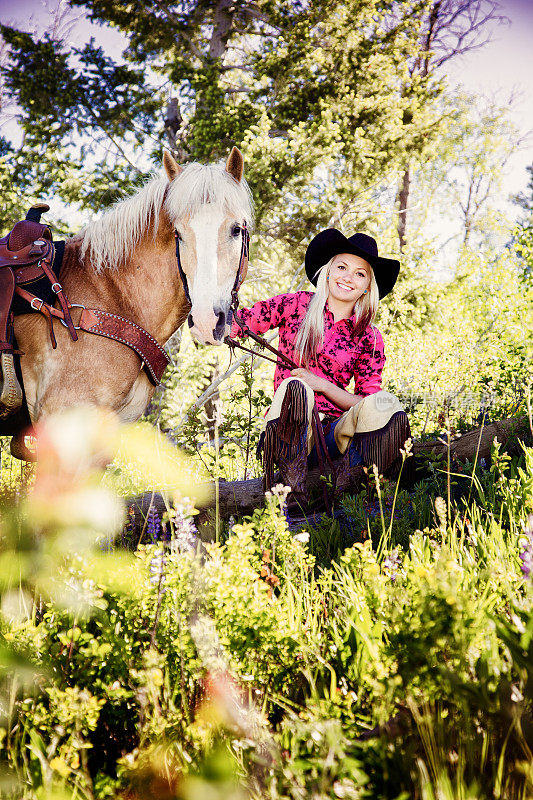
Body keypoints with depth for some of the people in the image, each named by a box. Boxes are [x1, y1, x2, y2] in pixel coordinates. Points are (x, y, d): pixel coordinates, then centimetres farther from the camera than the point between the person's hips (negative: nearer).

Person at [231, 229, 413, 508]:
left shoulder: (369, 338, 7)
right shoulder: (295, 305, 6)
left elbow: (366, 403, 4)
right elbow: (235, 324, 6)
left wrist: (323, 385, -11)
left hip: (332, 430, 1)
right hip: (289, 425, -1)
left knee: (385, 403, -28)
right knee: (294, 386, -36)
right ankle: (292, 483, -29)